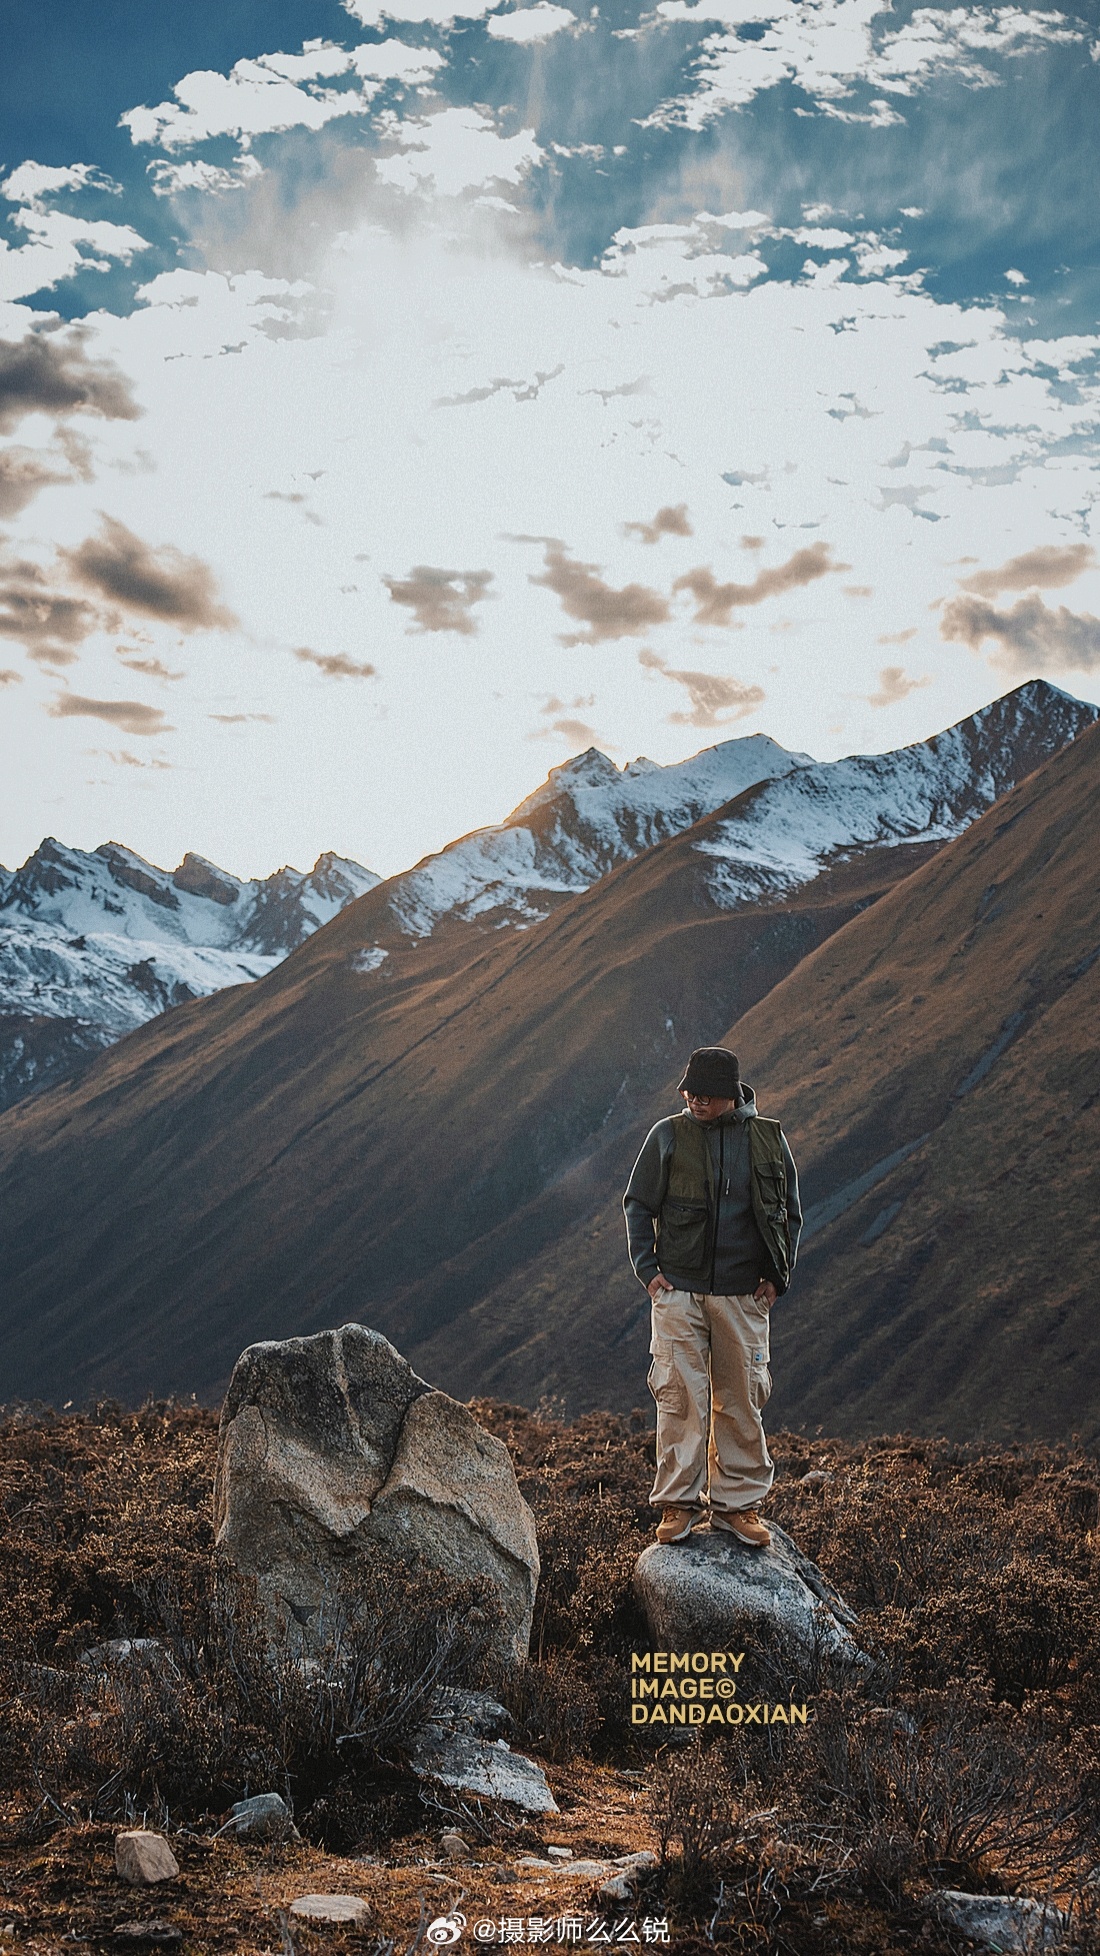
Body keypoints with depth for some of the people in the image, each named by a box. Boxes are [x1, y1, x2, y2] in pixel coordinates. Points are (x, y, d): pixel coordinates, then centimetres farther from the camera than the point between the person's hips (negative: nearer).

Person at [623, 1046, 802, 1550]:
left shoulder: (768, 1139, 6)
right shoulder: (667, 1136, 3)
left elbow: (789, 1213, 13)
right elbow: (638, 1205, 8)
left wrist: (777, 1275, 3)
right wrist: (648, 1268, -2)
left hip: (743, 1294, 1)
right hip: (678, 1289, -1)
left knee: (741, 1400, 4)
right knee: (681, 1396, -4)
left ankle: (738, 1503, 14)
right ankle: (678, 1503, 5)